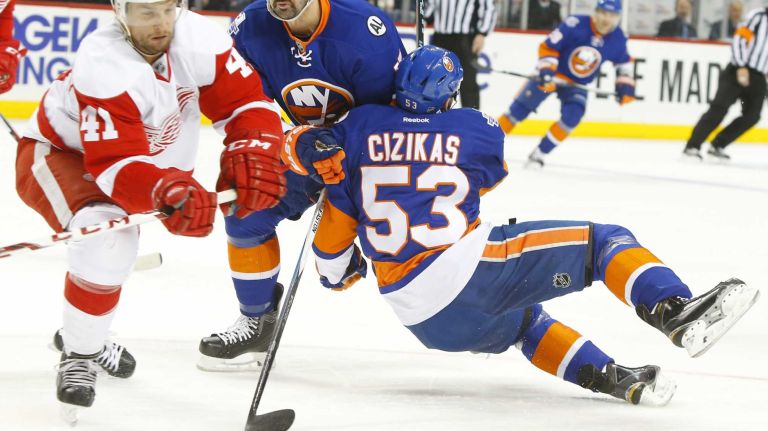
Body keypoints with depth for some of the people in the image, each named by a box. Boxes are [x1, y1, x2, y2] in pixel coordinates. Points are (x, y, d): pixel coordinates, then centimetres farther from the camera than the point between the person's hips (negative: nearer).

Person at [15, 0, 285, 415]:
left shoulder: (199, 38, -22)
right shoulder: (104, 66, -37)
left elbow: (246, 101, -16)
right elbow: (117, 163, -40)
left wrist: (251, 155, -35)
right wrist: (169, 192, -57)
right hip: (58, 152, -7)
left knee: (117, 242, 22)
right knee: (106, 237, -30)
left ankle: (86, 334, 50)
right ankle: (78, 356, -13)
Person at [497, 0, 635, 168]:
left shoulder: (617, 38, -12)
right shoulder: (575, 25, -27)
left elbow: (624, 62, 8)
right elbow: (548, 47, -20)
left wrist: (625, 86, 0)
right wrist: (546, 71, -29)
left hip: (577, 85, 3)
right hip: (552, 74, -3)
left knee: (572, 116, -20)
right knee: (520, 108, -6)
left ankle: (538, 154, -9)